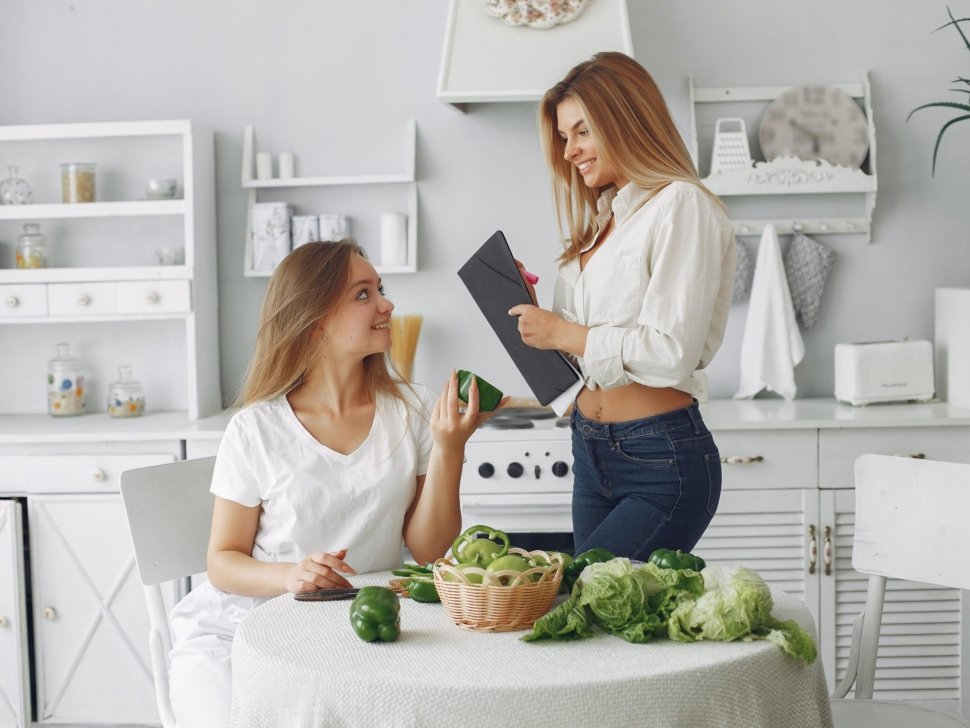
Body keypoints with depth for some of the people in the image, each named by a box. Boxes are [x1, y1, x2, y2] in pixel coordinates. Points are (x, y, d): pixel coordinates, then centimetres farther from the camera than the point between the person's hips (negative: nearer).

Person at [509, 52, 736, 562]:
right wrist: (535, 319, -1)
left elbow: (673, 353, -19)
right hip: (591, 454, 8)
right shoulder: (601, 218, 16)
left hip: (662, 462, -8)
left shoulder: (681, 206, -10)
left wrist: (564, 333, -11)